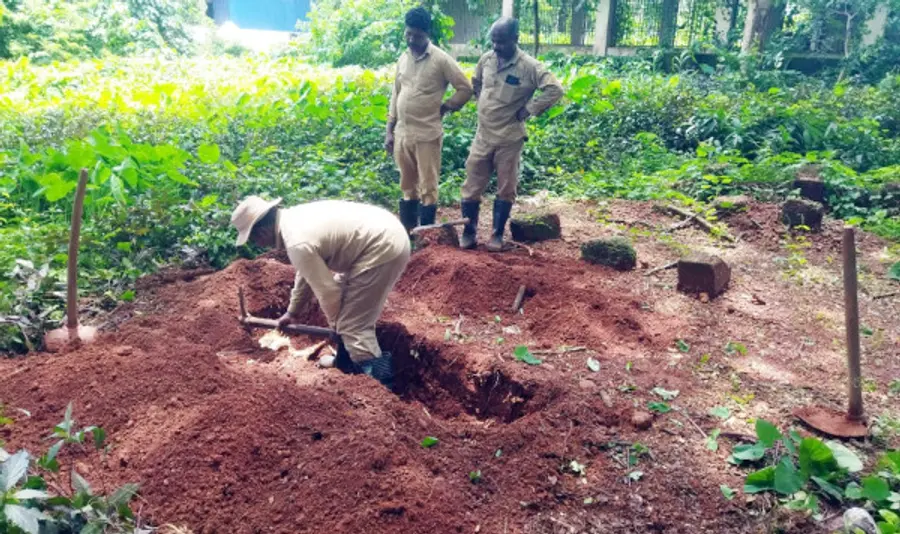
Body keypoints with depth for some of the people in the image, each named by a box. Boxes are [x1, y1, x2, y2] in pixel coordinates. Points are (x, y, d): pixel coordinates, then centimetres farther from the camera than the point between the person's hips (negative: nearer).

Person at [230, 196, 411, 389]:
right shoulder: (294, 219, 11)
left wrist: (335, 323, 8)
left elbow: (326, 290, -11)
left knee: (354, 325, -5)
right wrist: (292, 311, 34)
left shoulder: (296, 243, -19)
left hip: (384, 248, -10)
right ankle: (346, 362, 41)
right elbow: (307, 272, 25)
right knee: (347, 310, 25)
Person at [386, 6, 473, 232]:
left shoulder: (441, 59, -7)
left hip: (427, 135, -5)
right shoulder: (403, 59, 10)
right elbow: (396, 96, 14)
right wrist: (389, 130, 11)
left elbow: (465, 88, -4)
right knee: (408, 187, 13)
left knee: (428, 187, 1)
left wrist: (444, 108, -2)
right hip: (402, 134, 6)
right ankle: (406, 233, 22)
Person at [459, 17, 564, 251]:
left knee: (505, 189, 7)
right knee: (472, 185, 5)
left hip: (509, 138, -4)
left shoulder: (529, 66, -14)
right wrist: (480, 103, 9)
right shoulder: (486, 59, 2)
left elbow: (555, 90, -18)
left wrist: (527, 110, -16)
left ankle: (497, 234, 20)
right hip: (483, 136, 4)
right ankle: (468, 232, 18)